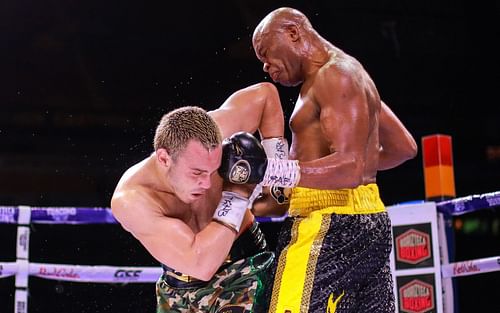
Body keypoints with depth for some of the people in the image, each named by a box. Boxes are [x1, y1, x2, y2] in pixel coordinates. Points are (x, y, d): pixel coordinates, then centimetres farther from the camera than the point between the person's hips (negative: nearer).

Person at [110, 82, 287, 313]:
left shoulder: (206, 137, -22)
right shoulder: (129, 200, -29)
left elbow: (264, 93, -2)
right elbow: (200, 264, -36)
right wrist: (236, 194, -31)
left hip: (243, 274, 0)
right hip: (178, 289, 0)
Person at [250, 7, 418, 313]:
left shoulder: (335, 74, -9)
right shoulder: (351, 73, 22)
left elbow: (350, 167, -22)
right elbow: (405, 147, 29)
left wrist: (273, 170, -30)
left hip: (331, 224, -11)